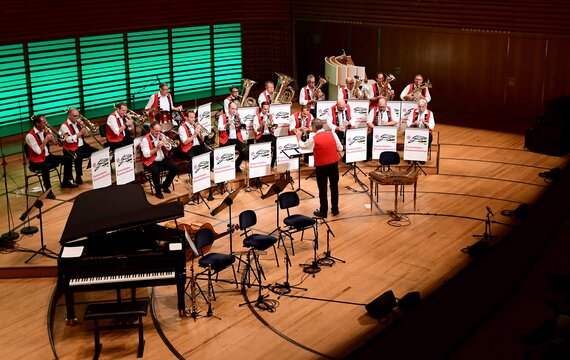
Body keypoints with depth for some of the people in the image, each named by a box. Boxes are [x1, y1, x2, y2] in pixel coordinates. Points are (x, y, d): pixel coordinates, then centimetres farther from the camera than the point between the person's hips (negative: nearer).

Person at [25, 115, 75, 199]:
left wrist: (50, 135, -8)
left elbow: (55, 143, 9)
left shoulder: (45, 131, 4)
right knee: (45, 168, -40)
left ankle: (66, 182, 13)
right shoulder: (30, 136, -19)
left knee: (67, 159, -1)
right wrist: (46, 139, -23)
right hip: (37, 161, -8)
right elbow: (38, 151, -24)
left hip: (47, 156, 8)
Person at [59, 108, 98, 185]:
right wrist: (80, 133, -20)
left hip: (82, 146, 7)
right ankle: (78, 176, -21)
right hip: (72, 149, -7)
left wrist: (83, 126, -5)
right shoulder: (64, 126, -9)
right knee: (78, 157, -37)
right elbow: (69, 139, -21)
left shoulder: (78, 123, 12)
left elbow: (87, 133, 13)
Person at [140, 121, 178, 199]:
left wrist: (164, 141, -12)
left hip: (162, 160, 6)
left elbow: (169, 148, 6)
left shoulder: (161, 136, 6)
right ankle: (158, 191, -12)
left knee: (175, 168, -11)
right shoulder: (145, 139, -14)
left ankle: (165, 186, 10)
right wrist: (157, 148, -26)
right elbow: (146, 154, -22)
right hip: (150, 162, -6)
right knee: (156, 171, -35)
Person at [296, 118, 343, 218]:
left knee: (322, 189, 9)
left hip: (321, 166, -3)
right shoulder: (332, 134, -7)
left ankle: (323, 211, 16)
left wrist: (299, 137, 22)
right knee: (334, 187, 15)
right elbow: (340, 148, 0)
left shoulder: (313, 139, -14)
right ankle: (335, 209, 24)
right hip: (334, 164, 3)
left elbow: (302, 146, 5)